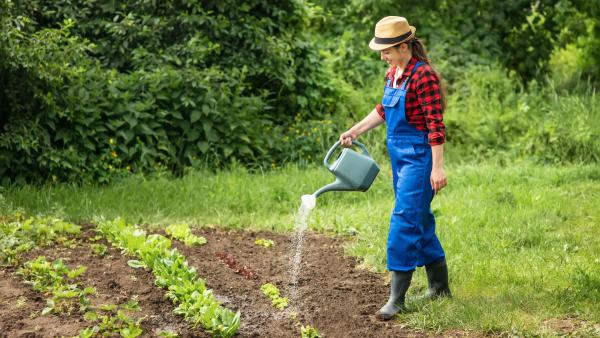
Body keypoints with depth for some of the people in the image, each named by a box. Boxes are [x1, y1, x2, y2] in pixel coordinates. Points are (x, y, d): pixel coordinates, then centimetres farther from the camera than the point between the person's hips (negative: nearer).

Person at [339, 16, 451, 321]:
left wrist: (437, 167, -21)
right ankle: (439, 286, 27)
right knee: (419, 219, 15)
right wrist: (355, 131, 23)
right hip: (399, 155, 9)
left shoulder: (423, 75, -18)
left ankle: (397, 298, -6)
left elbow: (436, 124, -20)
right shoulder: (393, 73, 8)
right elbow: (383, 110, 23)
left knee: (404, 219, -10)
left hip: (418, 157, -9)